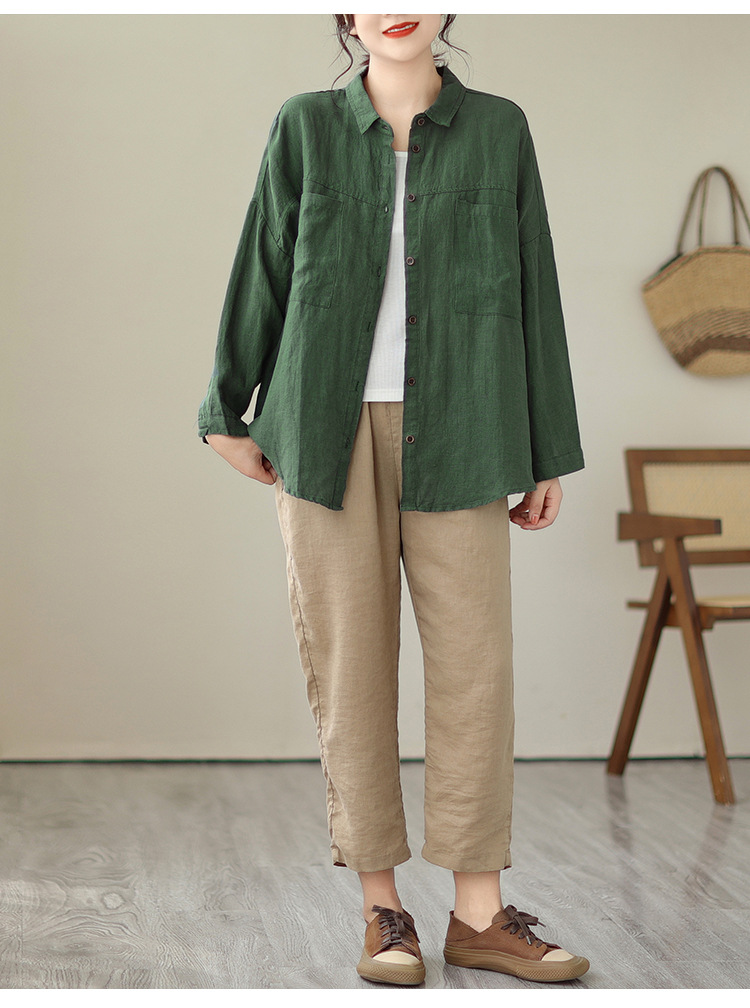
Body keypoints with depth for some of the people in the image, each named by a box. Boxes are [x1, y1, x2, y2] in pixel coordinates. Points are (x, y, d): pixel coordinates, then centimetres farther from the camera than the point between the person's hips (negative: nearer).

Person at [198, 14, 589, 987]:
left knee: (474, 659, -4)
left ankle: (479, 913, 5)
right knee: (350, 661, 1)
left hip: (453, 432, 0)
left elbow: (533, 291, 7)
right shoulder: (305, 126, 5)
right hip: (327, 425, 0)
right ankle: (382, 907, 10)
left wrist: (547, 454, 5)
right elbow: (261, 272, 11)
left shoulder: (499, 128, 6)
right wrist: (228, 414, 13)